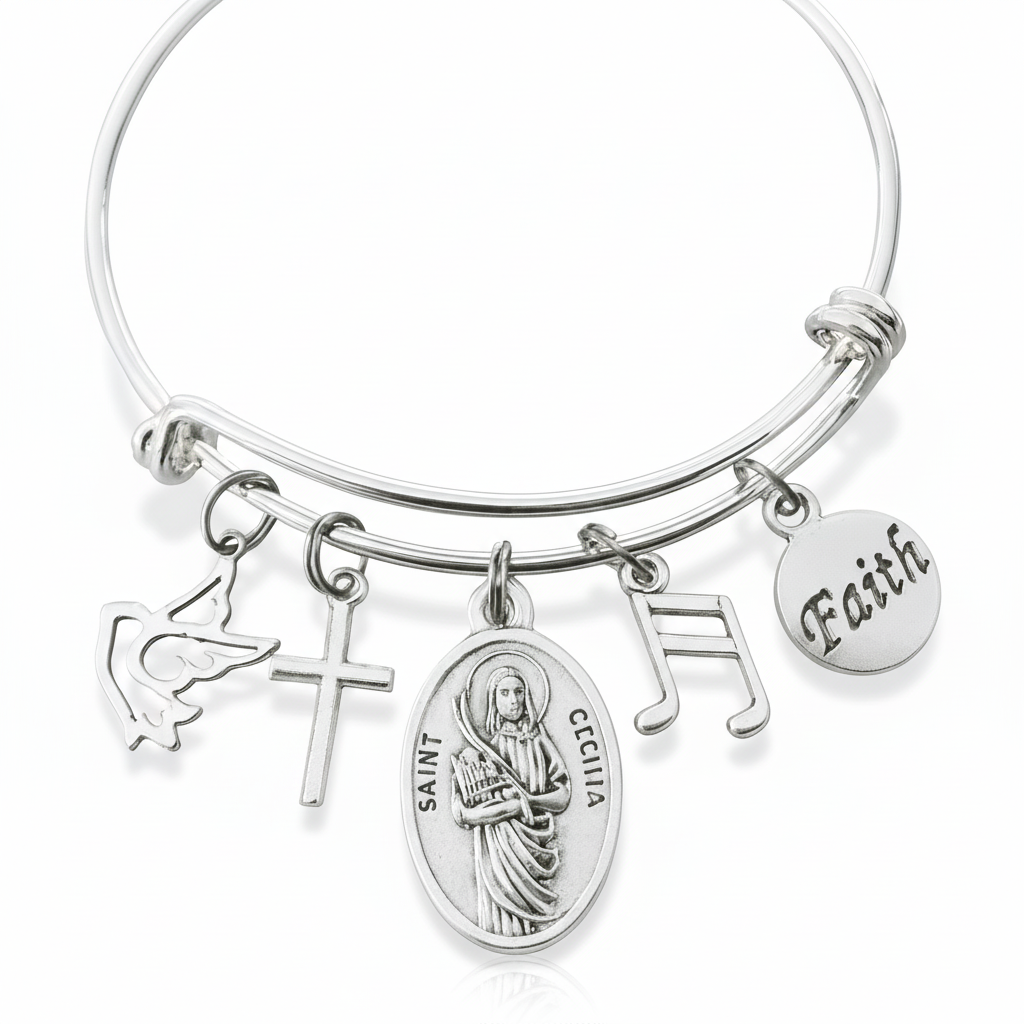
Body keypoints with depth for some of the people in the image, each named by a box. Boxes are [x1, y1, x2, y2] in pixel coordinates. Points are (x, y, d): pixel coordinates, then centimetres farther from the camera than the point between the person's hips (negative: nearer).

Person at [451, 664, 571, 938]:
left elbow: (562, 798, 6)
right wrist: (515, 806, -15)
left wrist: (525, 798, -10)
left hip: (538, 849, 3)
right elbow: (462, 814, -7)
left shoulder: (539, 742, 9)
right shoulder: (478, 749, 0)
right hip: (498, 852, -2)